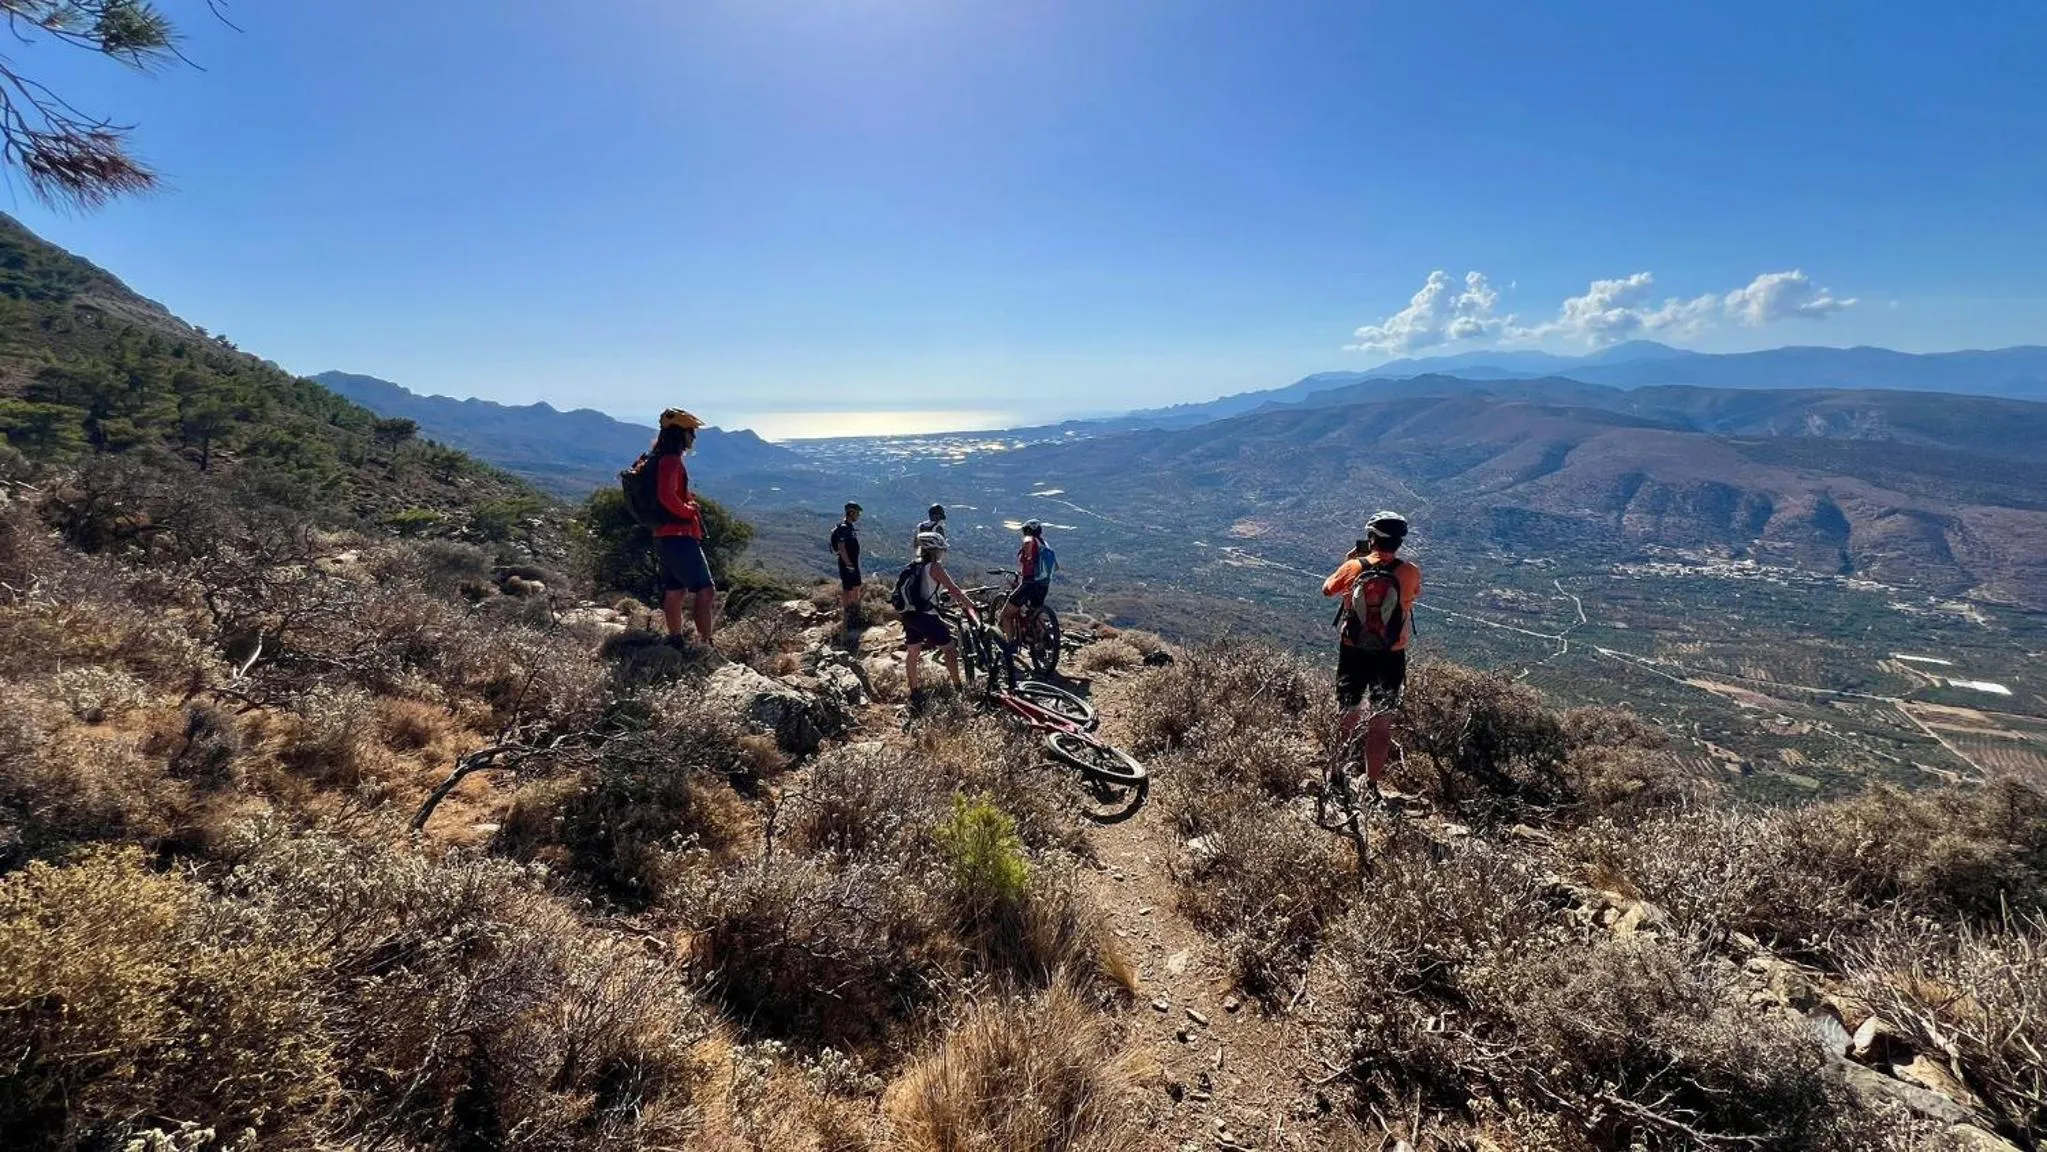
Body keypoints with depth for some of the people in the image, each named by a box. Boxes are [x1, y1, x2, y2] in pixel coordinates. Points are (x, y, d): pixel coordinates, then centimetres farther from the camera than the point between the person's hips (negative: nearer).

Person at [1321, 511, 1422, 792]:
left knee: (1346, 716, 17)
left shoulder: (1352, 568, -10)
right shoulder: (1410, 572, -12)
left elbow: (1327, 589, 8)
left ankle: (1337, 776, 28)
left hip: (1352, 653, 1)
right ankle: (1370, 785, 15)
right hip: (1391, 657, -1)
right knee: (1381, 724, 9)